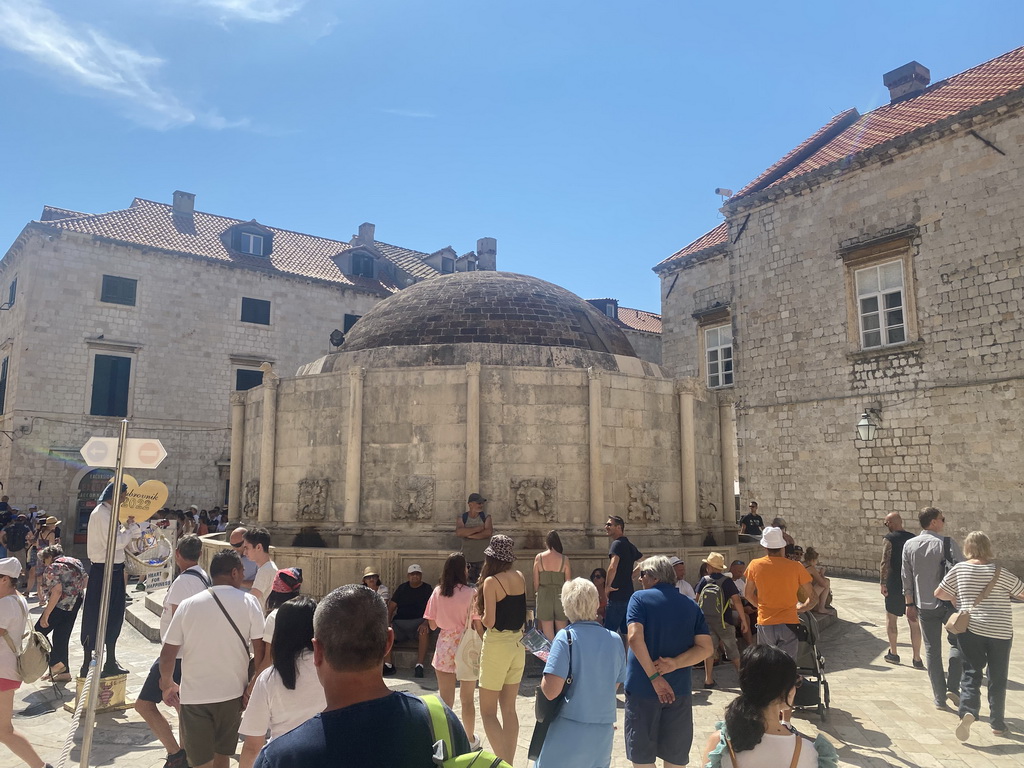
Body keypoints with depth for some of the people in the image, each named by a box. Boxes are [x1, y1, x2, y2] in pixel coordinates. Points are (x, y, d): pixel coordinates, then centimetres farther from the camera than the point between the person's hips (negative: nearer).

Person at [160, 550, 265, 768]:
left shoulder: (187, 605, -1)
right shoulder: (248, 602, -7)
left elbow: (167, 654, -1)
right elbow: (260, 648, -11)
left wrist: (167, 684, 17)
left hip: (193, 695, 0)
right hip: (232, 693, 0)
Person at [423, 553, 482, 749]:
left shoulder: (437, 592, -4)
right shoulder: (470, 593, -14)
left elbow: (432, 624, 2)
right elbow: (478, 626, -11)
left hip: (444, 648, 2)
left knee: (445, 700, 10)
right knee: (467, 699, 15)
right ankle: (470, 740, 30)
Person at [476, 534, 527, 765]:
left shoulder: (492, 581, -16)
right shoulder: (520, 577, 3)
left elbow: (489, 621, -19)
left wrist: (479, 614, 1)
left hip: (497, 646, -6)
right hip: (518, 645, 7)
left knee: (487, 711, 6)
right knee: (509, 708, 16)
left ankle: (502, 762, -2)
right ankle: (509, 761, 22)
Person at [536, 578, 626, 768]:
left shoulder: (566, 637, -14)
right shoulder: (615, 640, 0)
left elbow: (550, 691, -18)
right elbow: (615, 684, 13)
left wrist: (548, 667, 0)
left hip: (568, 734, -4)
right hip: (603, 735, 4)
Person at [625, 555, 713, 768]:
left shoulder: (640, 598, -5)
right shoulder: (691, 605, 8)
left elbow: (635, 638, -19)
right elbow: (706, 648, 0)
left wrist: (654, 677, -15)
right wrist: (675, 663, -9)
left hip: (642, 688, -3)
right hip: (678, 690, 4)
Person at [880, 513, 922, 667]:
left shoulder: (889, 539, -12)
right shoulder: (913, 538, 5)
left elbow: (885, 563, -18)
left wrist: (883, 583, -11)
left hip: (895, 586, -4)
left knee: (891, 618, 12)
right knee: (914, 622, 8)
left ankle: (893, 653, 18)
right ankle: (917, 659, 9)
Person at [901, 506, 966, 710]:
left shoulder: (909, 545, 1)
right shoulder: (948, 544, -11)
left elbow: (906, 577, 4)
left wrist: (910, 604, 12)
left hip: (925, 606, 3)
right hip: (949, 603, -3)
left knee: (932, 650, 10)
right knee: (957, 643, 16)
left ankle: (939, 697, 14)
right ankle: (953, 687, 5)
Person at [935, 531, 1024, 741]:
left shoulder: (959, 569, -4)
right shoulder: (1000, 573, -9)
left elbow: (939, 593, 0)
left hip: (970, 629, 1)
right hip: (1000, 631, 0)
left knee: (971, 674, 8)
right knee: (997, 679, 13)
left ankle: (967, 711, -14)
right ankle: (997, 724, 22)